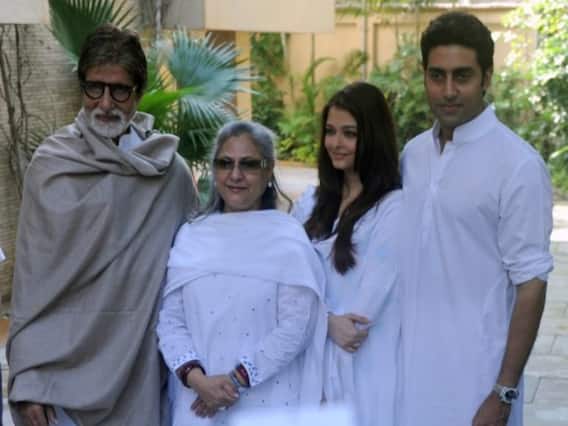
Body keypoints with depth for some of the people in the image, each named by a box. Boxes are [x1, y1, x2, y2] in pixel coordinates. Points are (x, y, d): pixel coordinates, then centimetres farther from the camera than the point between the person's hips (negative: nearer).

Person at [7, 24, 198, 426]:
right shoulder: (50, 165, -3)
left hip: (138, 361, 1)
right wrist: (26, 376, -6)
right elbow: (32, 275, -3)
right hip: (60, 359, -1)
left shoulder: (171, 172, 0)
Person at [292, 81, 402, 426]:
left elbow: (365, 306, -11)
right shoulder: (310, 205, 9)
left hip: (364, 369, -5)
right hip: (309, 363, 5)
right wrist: (328, 321, -13)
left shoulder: (395, 207, -10)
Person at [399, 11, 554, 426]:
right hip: (412, 365, 5)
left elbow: (530, 283, -12)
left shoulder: (518, 164, -13)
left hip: (474, 375, -5)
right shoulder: (413, 153, 5)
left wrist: (505, 391, -13)